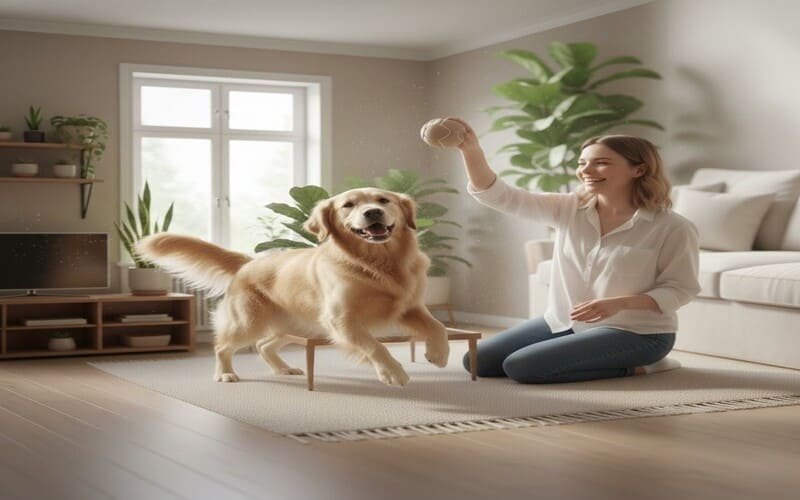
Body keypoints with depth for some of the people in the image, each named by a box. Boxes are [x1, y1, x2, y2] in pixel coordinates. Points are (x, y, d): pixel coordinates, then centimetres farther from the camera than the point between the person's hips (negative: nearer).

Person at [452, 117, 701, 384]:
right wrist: (471, 149, -28)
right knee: (477, 361, 6)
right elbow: (499, 196, -10)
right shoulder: (569, 209, -3)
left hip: (636, 333, -7)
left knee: (521, 367, -22)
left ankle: (634, 366, -3)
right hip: (565, 322, 7)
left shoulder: (672, 228, -14)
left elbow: (679, 289, -11)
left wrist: (619, 304, -28)